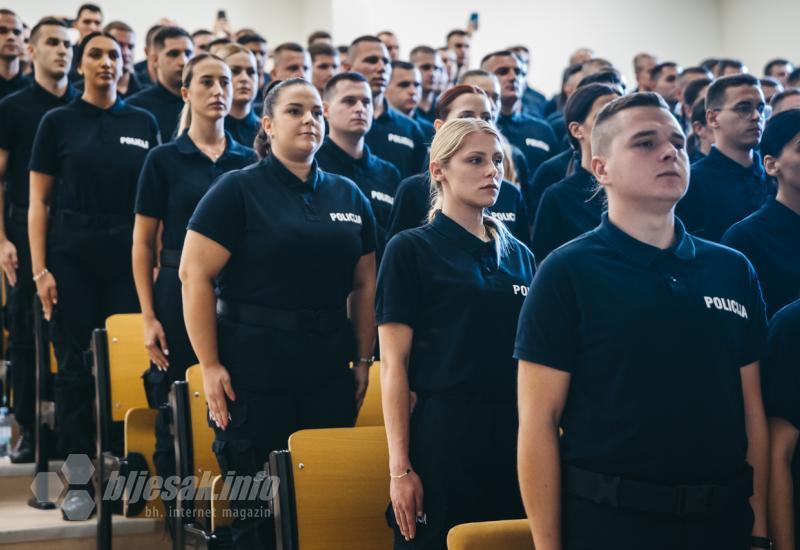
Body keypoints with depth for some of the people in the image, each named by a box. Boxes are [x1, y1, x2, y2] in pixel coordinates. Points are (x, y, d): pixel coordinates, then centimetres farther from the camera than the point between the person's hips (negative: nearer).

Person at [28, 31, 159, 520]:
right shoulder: (59, 122, 2)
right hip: (72, 254, -1)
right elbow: (39, 202, 1)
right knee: (75, 366, 1)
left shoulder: (144, 123, 7)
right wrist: (40, 269, -6)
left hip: (128, 254, 1)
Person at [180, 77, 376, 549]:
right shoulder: (239, 190, -4)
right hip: (253, 371, -4)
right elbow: (195, 275, -9)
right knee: (257, 505, 4)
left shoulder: (348, 196, 10)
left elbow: (364, 285, 14)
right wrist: (210, 366, -13)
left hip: (330, 371, 4)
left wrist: (364, 360, 9)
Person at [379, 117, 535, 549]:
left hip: (516, 433, 5)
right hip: (443, 434, -5)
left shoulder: (519, 255, 11)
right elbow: (393, 364, -8)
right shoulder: (411, 250, -4)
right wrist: (400, 466, -12)